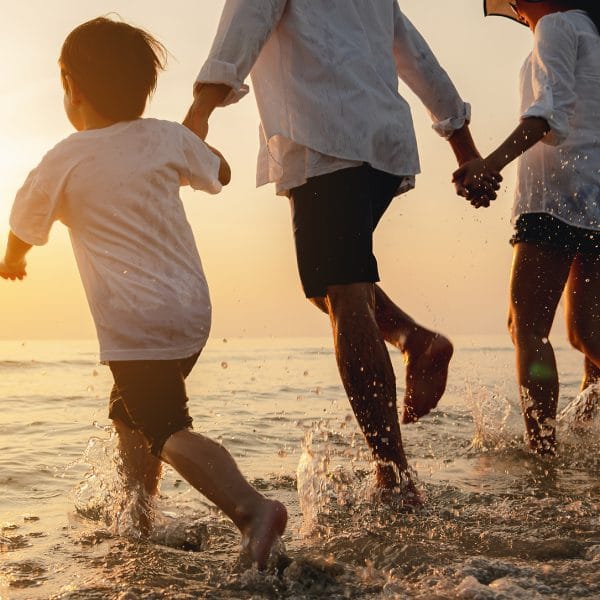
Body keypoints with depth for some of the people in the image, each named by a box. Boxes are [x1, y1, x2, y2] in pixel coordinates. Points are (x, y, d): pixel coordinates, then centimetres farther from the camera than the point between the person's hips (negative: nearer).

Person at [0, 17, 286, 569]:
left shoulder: (64, 162, -6)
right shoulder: (168, 138, 4)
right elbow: (220, 173, 22)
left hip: (136, 321, -7)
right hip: (193, 309, 7)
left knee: (168, 430, -9)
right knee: (131, 416, 23)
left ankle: (252, 508, -27)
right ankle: (136, 520, 30)